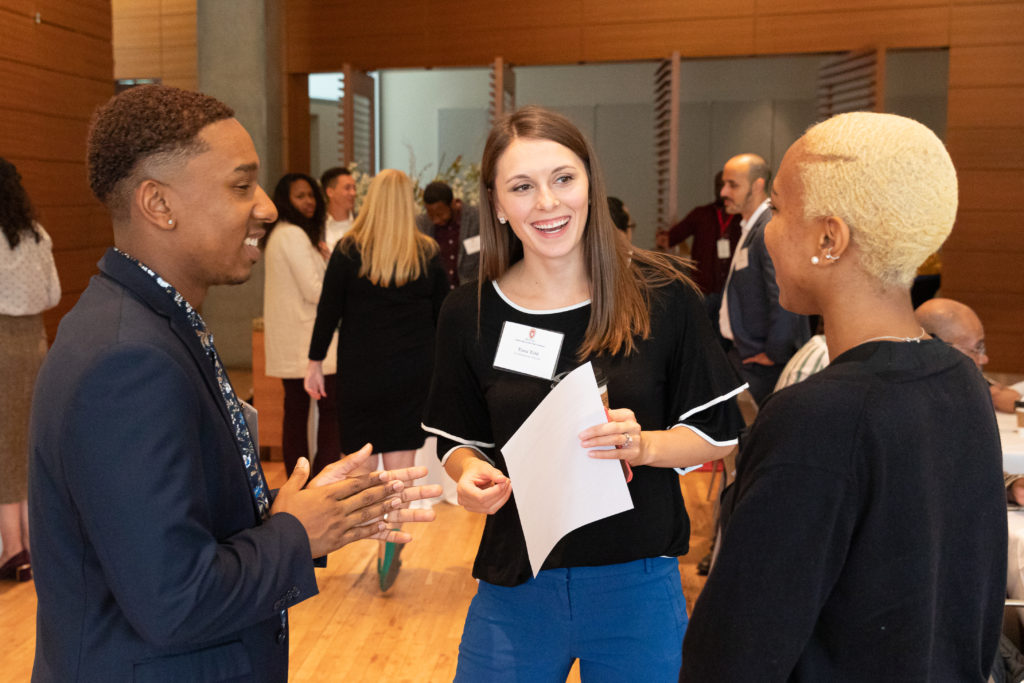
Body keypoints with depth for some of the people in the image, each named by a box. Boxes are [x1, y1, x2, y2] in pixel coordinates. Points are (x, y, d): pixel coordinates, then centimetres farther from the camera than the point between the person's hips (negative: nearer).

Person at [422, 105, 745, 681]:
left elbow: (719, 433, -2)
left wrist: (643, 445, -21)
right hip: (515, 586, 1)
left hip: (638, 587, -1)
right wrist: (471, 473, -13)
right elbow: (458, 439, 8)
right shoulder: (470, 314, -3)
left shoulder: (662, 294, -8)